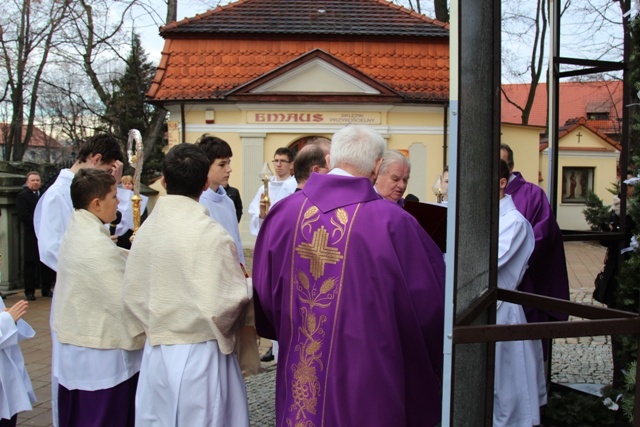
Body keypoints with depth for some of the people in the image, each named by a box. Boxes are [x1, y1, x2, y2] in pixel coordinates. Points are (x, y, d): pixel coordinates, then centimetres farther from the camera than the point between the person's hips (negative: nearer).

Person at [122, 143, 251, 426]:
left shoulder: (146, 229, -1)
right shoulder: (211, 234, -18)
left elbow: (132, 295, 5)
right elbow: (228, 303, -17)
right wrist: (246, 284, 3)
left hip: (155, 354, 5)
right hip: (200, 356, -5)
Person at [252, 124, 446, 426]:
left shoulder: (284, 211, -7)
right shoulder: (392, 222, -17)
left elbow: (264, 291, 3)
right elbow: (427, 301, -8)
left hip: (299, 372, 4)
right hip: (367, 375, -3)